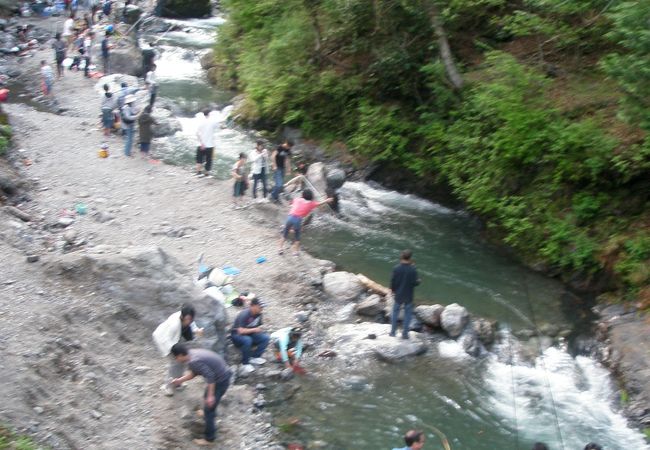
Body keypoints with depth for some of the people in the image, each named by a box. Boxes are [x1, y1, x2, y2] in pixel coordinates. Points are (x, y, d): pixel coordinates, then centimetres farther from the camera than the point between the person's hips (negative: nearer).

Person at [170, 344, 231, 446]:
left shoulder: (194, 361, -29)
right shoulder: (192, 353, 1)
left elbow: (209, 376, -29)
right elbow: (193, 373, 15)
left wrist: (211, 395, -24)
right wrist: (179, 380, 16)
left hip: (221, 380, -10)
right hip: (222, 374, 10)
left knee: (208, 409, -1)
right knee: (206, 397, 34)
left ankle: (209, 439, 10)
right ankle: (209, 415, 61)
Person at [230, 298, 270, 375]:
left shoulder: (258, 314, -5)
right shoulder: (244, 315, -26)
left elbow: (258, 327, 8)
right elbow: (241, 331, -31)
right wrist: (254, 329, -29)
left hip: (250, 334, 7)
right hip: (237, 335, -7)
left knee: (266, 338, -17)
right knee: (247, 340, -40)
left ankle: (254, 357, -10)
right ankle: (245, 364, -24)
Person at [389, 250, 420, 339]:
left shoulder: (396, 268, -15)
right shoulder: (413, 270, -20)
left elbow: (393, 281, -7)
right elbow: (414, 282, -16)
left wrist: (392, 289, 11)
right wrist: (418, 281, 7)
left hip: (398, 294, 2)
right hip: (408, 296, -2)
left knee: (395, 312, 18)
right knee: (408, 313, 13)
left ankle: (393, 331, 25)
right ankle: (405, 333, 17)